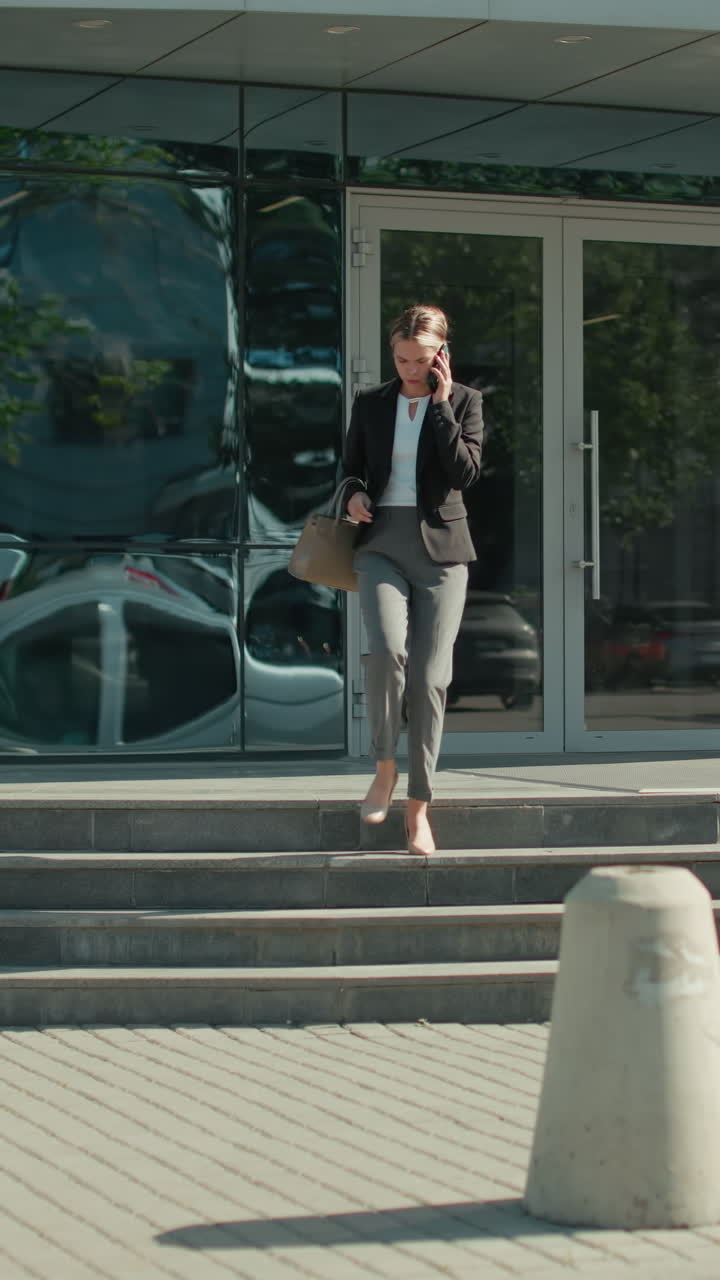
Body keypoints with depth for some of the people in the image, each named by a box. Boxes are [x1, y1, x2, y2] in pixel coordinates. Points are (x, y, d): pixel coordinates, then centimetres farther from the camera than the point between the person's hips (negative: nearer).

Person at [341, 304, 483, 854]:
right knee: (388, 648, -24)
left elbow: (466, 472, -8)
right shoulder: (370, 404, 10)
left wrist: (440, 404, -10)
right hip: (382, 544, 1)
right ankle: (385, 769, -5)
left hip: (440, 546, -1)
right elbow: (351, 468, 19)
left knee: (430, 675, -3)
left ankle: (419, 809, 4)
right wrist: (354, 494, -4)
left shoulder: (464, 401, 4)